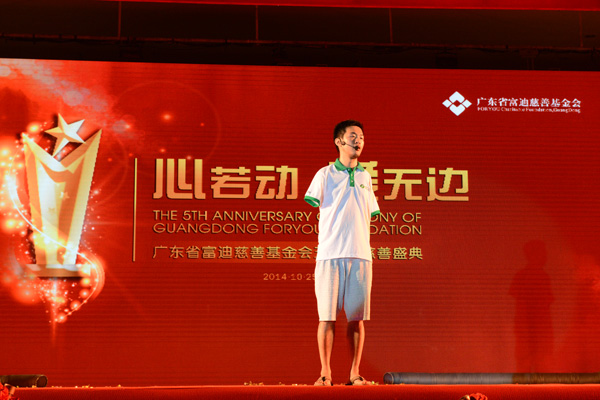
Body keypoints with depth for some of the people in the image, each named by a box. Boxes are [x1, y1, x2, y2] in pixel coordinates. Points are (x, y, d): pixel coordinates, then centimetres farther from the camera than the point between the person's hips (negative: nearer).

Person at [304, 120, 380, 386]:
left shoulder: (365, 177, 17)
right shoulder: (325, 174, 5)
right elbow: (312, 202, -6)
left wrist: (363, 246, 12)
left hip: (360, 255, 3)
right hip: (330, 254, -3)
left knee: (357, 318, 2)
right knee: (327, 316, -3)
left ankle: (354, 374, 9)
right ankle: (325, 373, 3)